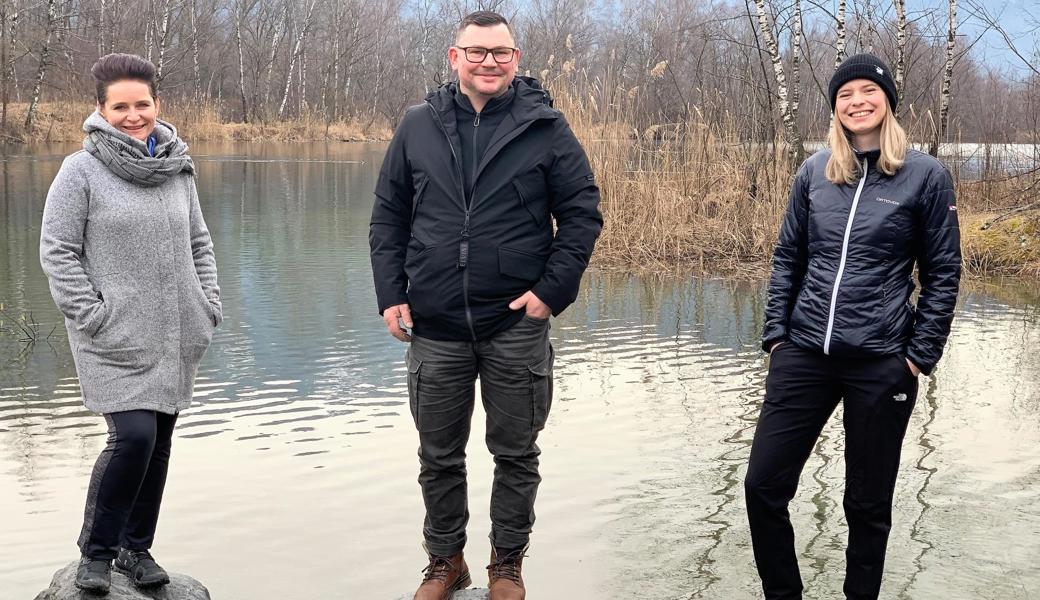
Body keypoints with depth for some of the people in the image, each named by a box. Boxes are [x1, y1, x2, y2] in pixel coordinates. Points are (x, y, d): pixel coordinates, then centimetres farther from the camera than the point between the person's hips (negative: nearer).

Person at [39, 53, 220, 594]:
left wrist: (209, 302, 8)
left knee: (159, 442, 10)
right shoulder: (82, 170, -6)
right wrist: (91, 314, -14)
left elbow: (198, 242, 18)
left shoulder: (178, 168, 9)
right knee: (133, 435, -15)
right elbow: (56, 251, -7)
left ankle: (135, 548, 25)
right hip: (117, 341, -5)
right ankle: (96, 551, 4)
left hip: (176, 338, 5)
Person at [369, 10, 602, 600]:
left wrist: (552, 290, -10)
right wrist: (391, 294, -1)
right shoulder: (418, 126, 4)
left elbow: (582, 213, -1)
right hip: (434, 327, 2)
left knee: (516, 452, 9)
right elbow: (388, 217, 8)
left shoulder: (544, 126, -2)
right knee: (439, 456, 13)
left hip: (516, 324, -2)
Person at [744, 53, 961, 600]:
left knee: (868, 503, 8)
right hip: (804, 354, 3)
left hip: (881, 363, -3)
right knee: (763, 484, 1)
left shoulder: (925, 175, -2)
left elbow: (942, 273, 0)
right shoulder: (813, 172, 6)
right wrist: (775, 334, 4)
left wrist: (920, 354, -5)